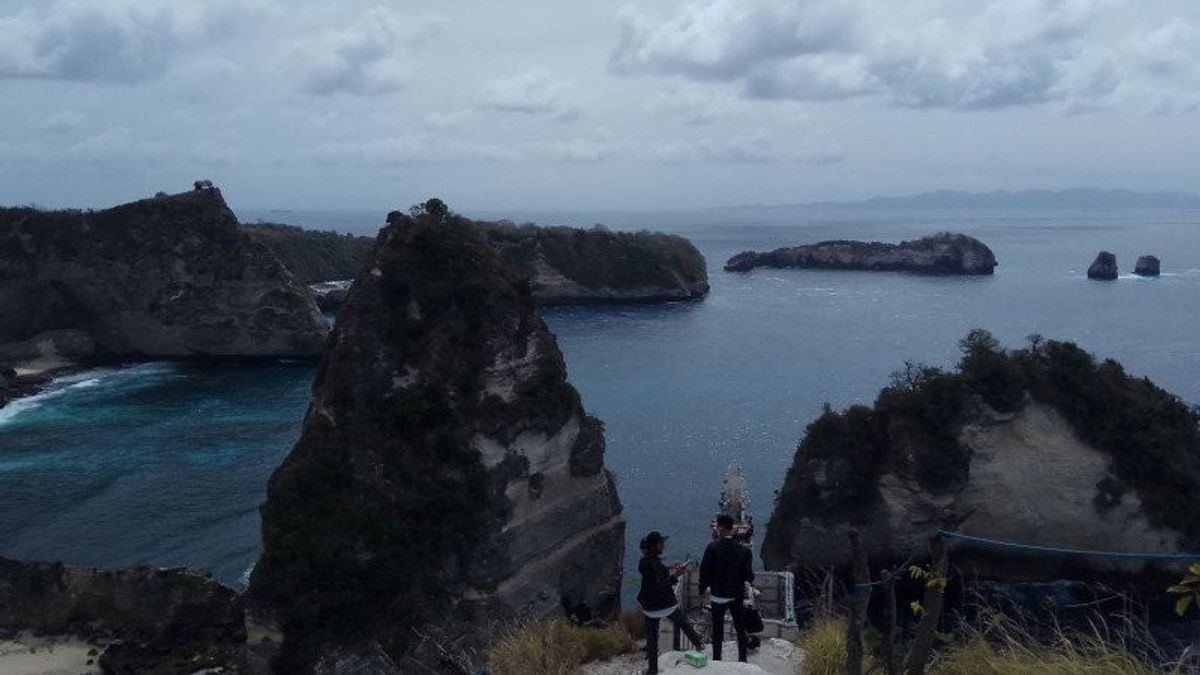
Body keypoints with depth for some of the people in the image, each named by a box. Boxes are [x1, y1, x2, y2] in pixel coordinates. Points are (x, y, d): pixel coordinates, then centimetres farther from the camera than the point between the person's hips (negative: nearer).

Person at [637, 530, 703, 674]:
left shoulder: (644, 561, 2)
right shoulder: (653, 563, -25)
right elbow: (660, 586, -28)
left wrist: (670, 569, 17)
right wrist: (676, 575, -31)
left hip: (649, 606, 6)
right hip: (665, 604, -6)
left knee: (651, 636, 12)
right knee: (684, 624, 19)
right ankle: (699, 644, 36)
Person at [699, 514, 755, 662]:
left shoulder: (712, 548, -17)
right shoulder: (743, 550, -12)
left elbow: (704, 571, -13)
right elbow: (748, 575, -10)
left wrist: (703, 589, 2)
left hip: (717, 595, -1)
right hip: (737, 596, 1)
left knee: (717, 630, 13)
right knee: (740, 629, 15)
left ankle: (716, 661, 21)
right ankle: (742, 660, 22)